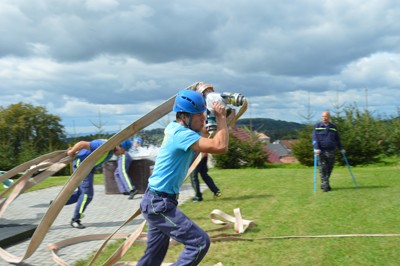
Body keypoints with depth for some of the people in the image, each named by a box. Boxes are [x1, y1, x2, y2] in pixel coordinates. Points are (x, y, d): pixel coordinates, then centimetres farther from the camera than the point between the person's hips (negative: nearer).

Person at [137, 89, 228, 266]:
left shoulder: (175, 128, 6)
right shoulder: (182, 134, -21)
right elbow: (220, 146, -29)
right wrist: (221, 117, -15)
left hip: (157, 202, 10)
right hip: (159, 204, -10)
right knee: (200, 242, -11)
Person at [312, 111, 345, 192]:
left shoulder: (333, 127, 13)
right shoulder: (317, 126, 3)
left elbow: (337, 139, 19)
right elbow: (315, 138, -5)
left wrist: (341, 148, 13)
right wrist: (316, 148, -18)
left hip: (331, 151, 3)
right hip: (321, 151, -3)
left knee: (329, 169, 7)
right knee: (323, 169, -5)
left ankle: (323, 184, 23)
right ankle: (325, 186, -1)